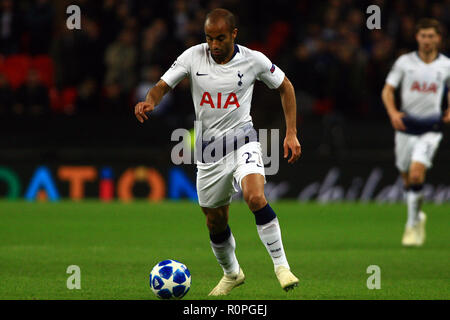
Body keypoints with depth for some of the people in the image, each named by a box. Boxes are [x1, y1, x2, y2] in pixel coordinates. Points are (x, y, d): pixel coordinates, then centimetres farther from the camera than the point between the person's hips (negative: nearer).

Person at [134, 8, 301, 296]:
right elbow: (163, 85, -1)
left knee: (256, 198, -30)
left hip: (242, 140, -3)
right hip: (208, 149, 3)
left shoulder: (253, 60, -8)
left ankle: (281, 265, -20)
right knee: (215, 222, 12)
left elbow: (285, 86, 6)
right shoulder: (193, 57, -6)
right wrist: (150, 101, -26)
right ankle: (232, 273, 39)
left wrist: (291, 133, 2)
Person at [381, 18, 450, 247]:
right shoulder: (405, 62, 0)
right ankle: (418, 216, 36)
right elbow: (388, 90, 2)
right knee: (407, 179, 9)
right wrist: (393, 112, -15)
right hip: (406, 125, 2)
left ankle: (412, 225, -8)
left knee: (416, 174, -19)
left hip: (431, 127, -2)